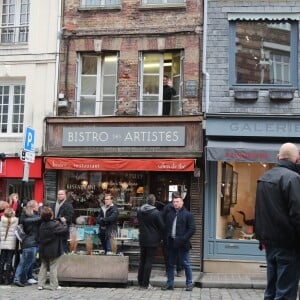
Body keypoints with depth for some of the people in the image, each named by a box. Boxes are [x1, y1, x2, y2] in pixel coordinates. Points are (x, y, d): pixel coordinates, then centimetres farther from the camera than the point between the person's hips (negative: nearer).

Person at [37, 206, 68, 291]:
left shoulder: (42, 225, 1)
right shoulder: (55, 224, -18)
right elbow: (65, 230, -15)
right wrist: (64, 222, 2)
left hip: (43, 250, 6)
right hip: (54, 250, -6)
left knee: (43, 266, 14)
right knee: (53, 267, 2)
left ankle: (41, 284, 14)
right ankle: (54, 285, 7)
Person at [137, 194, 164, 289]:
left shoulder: (139, 211, 1)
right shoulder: (156, 212, -15)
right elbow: (162, 226, -10)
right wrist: (160, 237, 6)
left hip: (142, 239, 5)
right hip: (152, 240, -5)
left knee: (142, 260, 15)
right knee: (149, 261, 0)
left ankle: (140, 282, 19)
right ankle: (145, 283, 1)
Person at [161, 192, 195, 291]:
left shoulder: (188, 214, -4)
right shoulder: (169, 213, 11)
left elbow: (192, 229, -9)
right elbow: (166, 227, 17)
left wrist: (183, 239, -16)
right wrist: (166, 238, 4)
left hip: (182, 243, -5)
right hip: (171, 243, 5)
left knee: (186, 264, 2)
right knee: (170, 264, 11)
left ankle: (189, 284, 11)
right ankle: (169, 283, 20)